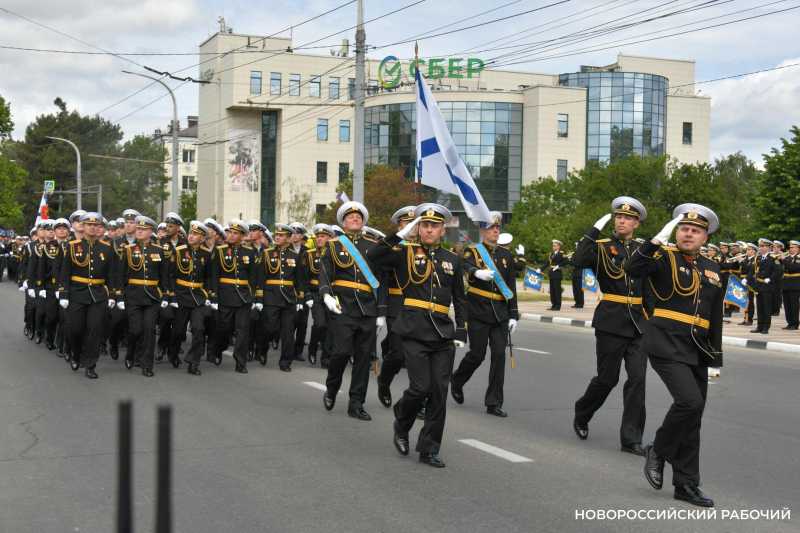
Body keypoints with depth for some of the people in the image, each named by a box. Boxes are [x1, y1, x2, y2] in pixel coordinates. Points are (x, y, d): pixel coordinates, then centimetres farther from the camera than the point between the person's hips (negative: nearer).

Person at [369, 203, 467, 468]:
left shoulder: (452, 260, 12)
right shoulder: (406, 253, 3)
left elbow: (460, 299, 17)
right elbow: (374, 256, -14)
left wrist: (461, 332, 10)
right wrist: (401, 235, -16)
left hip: (443, 335, 3)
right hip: (414, 332, -3)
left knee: (439, 392, 1)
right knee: (420, 387, -11)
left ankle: (429, 450, 11)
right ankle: (401, 426, 20)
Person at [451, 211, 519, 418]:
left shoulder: (506, 255, 12)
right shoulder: (472, 251, -1)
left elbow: (511, 287, 12)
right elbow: (466, 267, -25)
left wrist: (513, 315, 7)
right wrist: (478, 272, -47)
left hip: (500, 313, 4)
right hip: (478, 313, -4)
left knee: (499, 355, -2)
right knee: (477, 355, -1)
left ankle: (494, 403, 4)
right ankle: (457, 381, 29)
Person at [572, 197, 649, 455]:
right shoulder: (602, 247, -2)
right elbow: (579, 261, -23)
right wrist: (595, 229, -21)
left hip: (638, 324, 3)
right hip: (611, 322, -3)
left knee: (637, 377, -5)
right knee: (607, 378, 4)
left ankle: (631, 439, 2)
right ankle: (581, 417, 32)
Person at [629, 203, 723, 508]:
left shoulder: (712, 271, 14)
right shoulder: (664, 257, -2)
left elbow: (715, 320, 17)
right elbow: (633, 269, -23)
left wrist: (715, 359, 14)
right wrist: (659, 239, -27)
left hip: (697, 352, 6)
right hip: (667, 347, -6)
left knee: (692, 419, 8)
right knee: (690, 402, -22)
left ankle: (686, 485, 17)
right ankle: (658, 451, 2)